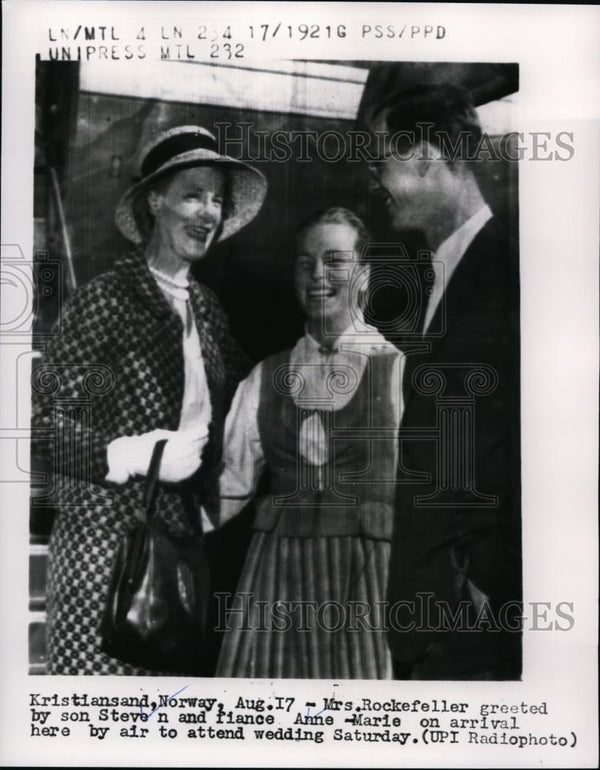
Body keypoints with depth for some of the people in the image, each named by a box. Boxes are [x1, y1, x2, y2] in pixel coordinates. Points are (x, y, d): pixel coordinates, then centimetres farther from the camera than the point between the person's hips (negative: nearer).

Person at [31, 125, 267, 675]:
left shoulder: (205, 305, 10)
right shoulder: (105, 298, -8)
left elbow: (228, 405, 19)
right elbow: (43, 415, -9)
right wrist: (136, 455, -16)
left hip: (182, 534, 6)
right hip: (106, 535, -5)